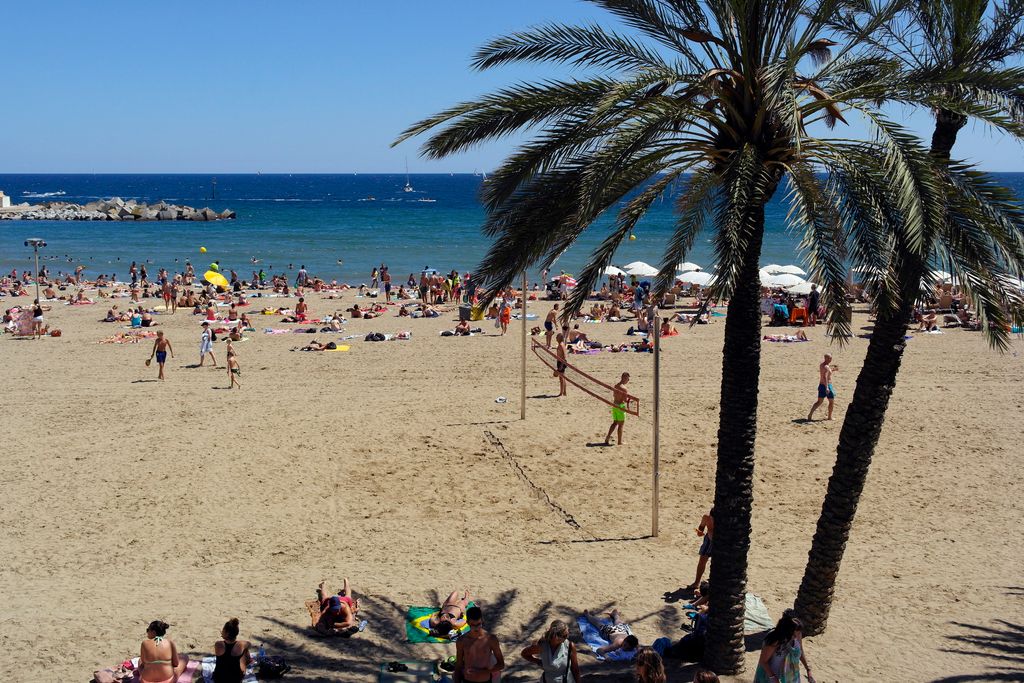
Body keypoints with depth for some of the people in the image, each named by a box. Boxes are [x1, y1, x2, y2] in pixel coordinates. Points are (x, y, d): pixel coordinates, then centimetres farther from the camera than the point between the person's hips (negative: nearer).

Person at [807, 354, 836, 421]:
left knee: (819, 402, 12)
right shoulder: (826, 367, -20)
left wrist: (832, 370, 20)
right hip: (827, 385, -8)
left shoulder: (821, 364, 8)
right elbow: (825, 377, -32)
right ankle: (829, 417, 17)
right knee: (831, 401, 9)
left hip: (821, 385, 8)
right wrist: (826, 388, -40)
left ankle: (810, 415, 0)